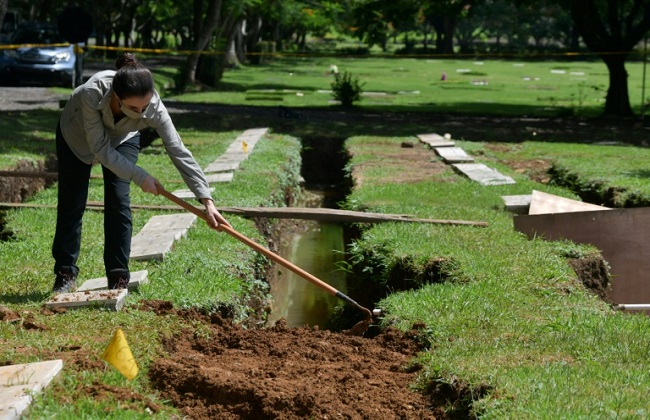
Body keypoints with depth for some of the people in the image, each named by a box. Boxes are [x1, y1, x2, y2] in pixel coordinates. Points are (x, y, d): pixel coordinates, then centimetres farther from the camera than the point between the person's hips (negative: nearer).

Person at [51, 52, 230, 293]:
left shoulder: (153, 107, -38)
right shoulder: (92, 93, -45)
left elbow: (179, 152, -34)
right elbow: (101, 149, -34)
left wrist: (207, 200, -37)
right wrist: (140, 177, -32)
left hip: (122, 138, 1)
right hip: (76, 135, -1)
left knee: (118, 202, -11)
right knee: (72, 203, 1)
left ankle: (119, 279, -2)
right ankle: (65, 275, 15)